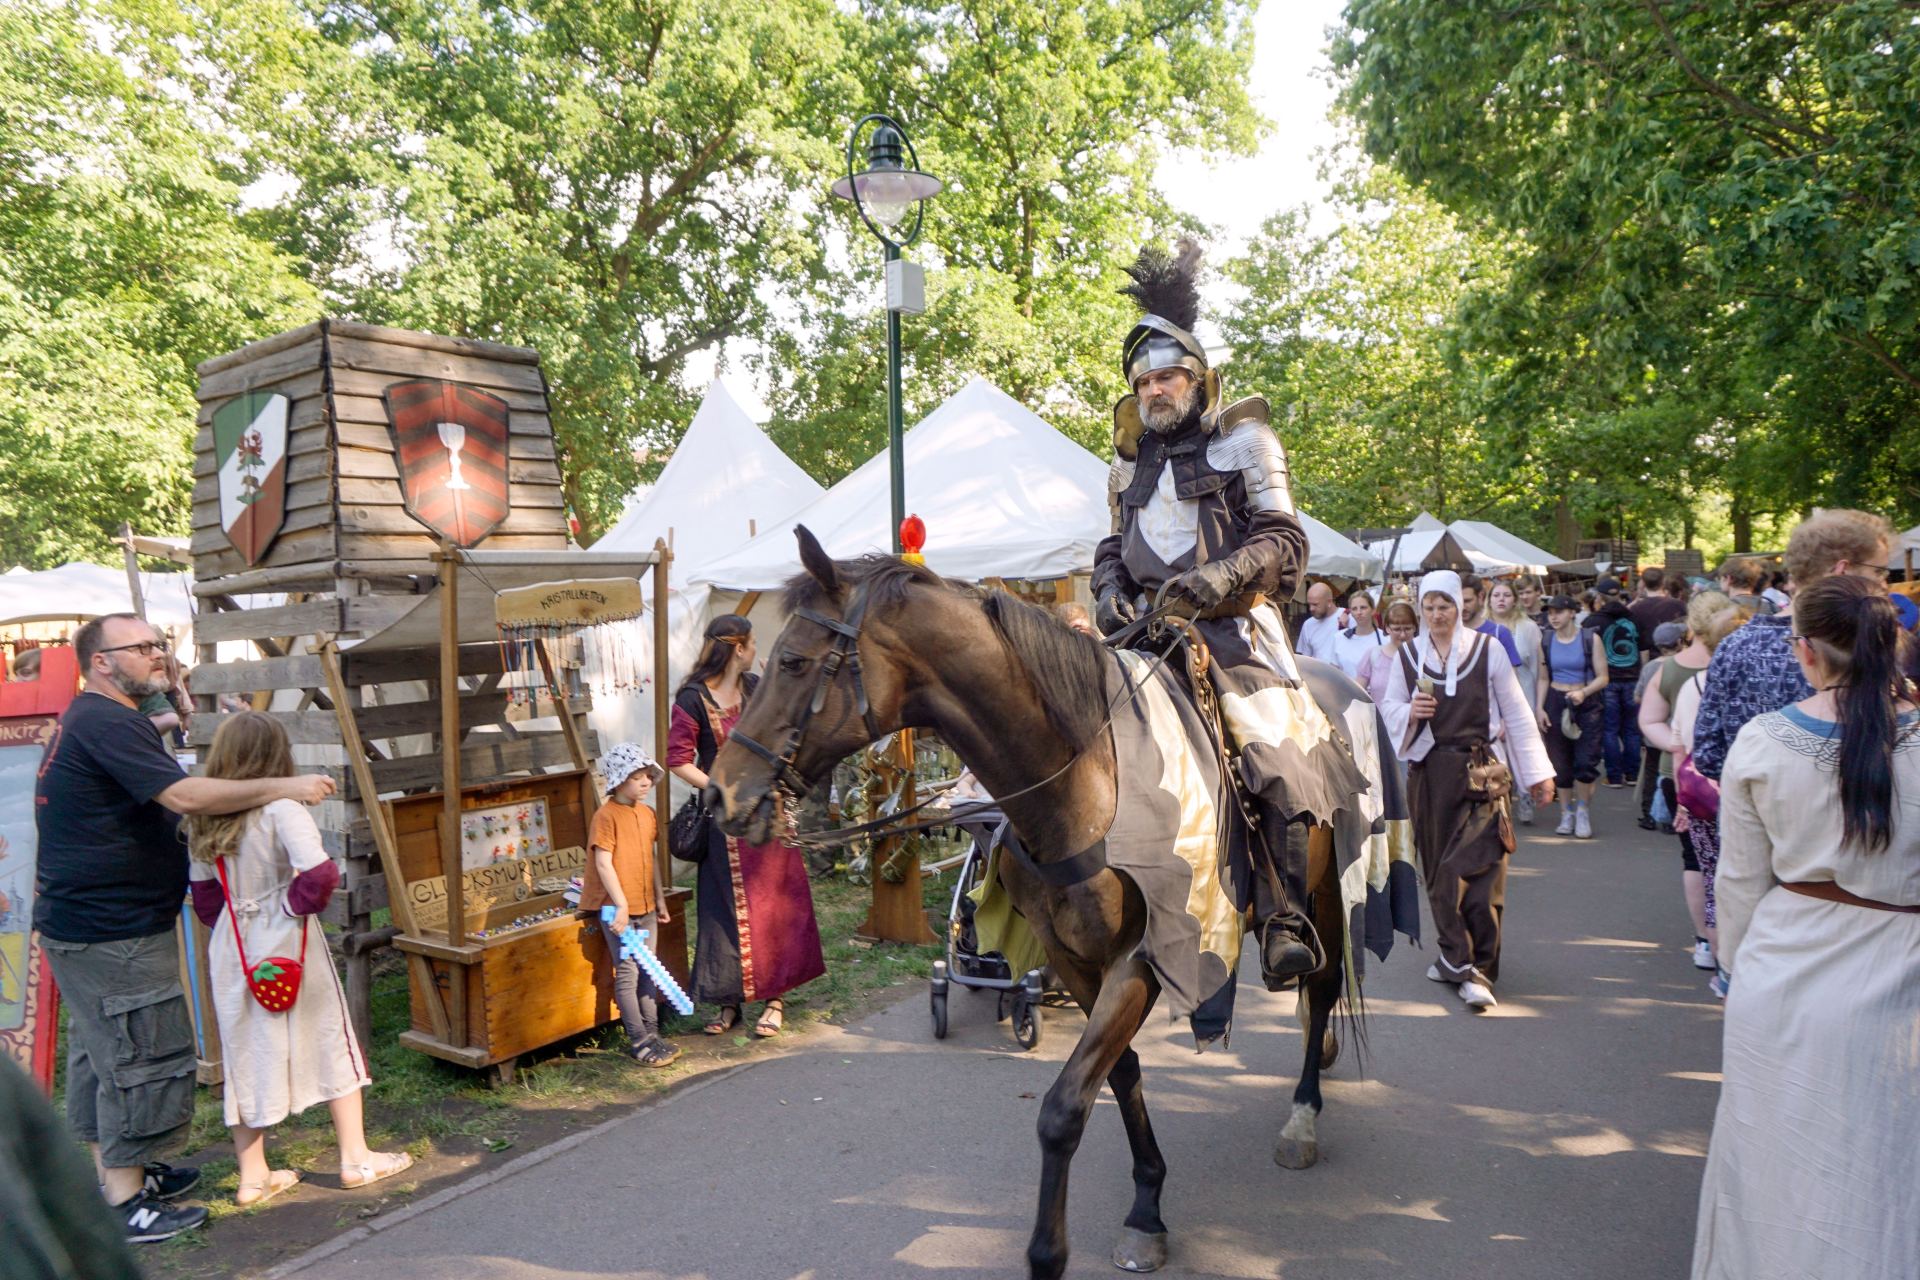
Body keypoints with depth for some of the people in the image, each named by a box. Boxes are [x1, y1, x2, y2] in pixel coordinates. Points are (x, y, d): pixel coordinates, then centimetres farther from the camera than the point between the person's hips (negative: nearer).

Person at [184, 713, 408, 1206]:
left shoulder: (204, 820, 1)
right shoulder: (282, 810, -18)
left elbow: (204, 892, 8)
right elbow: (320, 873, -29)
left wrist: (234, 926, 16)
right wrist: (297, 903, -12)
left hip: (234, 948, 5)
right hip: (288, 944, -5)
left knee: (246, 1053, 14)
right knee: (331, 1044, 9)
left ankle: (253, 1175, 23)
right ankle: (356, 1158, 19)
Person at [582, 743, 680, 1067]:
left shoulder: (647, 813, 9)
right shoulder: (607, 815, -14)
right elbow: (603, 863, -18)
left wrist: (659, 898, 16)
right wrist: (621, 905, -21)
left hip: (645, 906, 8)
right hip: (616, 908, -7)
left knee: (648, 972, 11)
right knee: (627, 973, -4)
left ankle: (652, 1034, 20)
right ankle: (638, 1042, 2)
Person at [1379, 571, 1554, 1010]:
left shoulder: (1487, 649, 0)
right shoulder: (1408, 655, 7)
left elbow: (1516, 712, 3)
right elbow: (1388, 708, 12)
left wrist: (1537, 772, 2)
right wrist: (1410, 712, -12)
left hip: (1481, 771, -3)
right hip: (1429, 772, 3)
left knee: (1478, 868, -10)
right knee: (1438, 870, 8)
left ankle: (1477, 970, -7)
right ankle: (1455, 956, 22)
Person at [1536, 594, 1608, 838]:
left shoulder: (1590, 639, -3)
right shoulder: (1546, 641, 6)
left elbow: (1603, 678, -3)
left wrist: (1584, 692, -20)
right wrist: (1539, 708, 1)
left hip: (1586, 704, -3)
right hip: (1555, 702, 3)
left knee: (1586, 760, -11)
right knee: (1560, 763, 4)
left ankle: (1583, 810, 9)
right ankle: (1567, 813, 18)